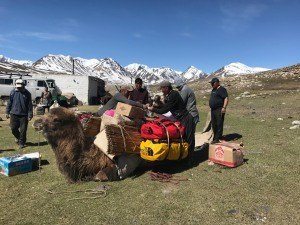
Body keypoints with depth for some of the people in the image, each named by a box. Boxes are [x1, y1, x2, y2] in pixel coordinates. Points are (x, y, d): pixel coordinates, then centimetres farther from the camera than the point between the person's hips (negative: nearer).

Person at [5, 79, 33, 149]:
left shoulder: (27, 93, -4)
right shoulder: (13, 92, 2)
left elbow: (30, 105, -3)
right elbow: (9, 103, 10)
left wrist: (30, 115, -6)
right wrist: (7, 112, 9)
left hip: (24, 115, -2)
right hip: (14, 114, 3)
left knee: (23, 130, 2)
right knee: (13, 128, 8)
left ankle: (21, 142, 17)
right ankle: (18, 137, 38)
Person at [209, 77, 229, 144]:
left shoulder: (221, 89, -8)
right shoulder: (213, 90, 19)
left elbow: (226, 98, -16)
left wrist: (224, 107, -24)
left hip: (219, 110, -9)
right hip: (213, 110, 9)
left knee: (219, 124, -7)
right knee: (214, 125, 13)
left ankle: (217, 139, -6)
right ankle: (215, 137, 23)